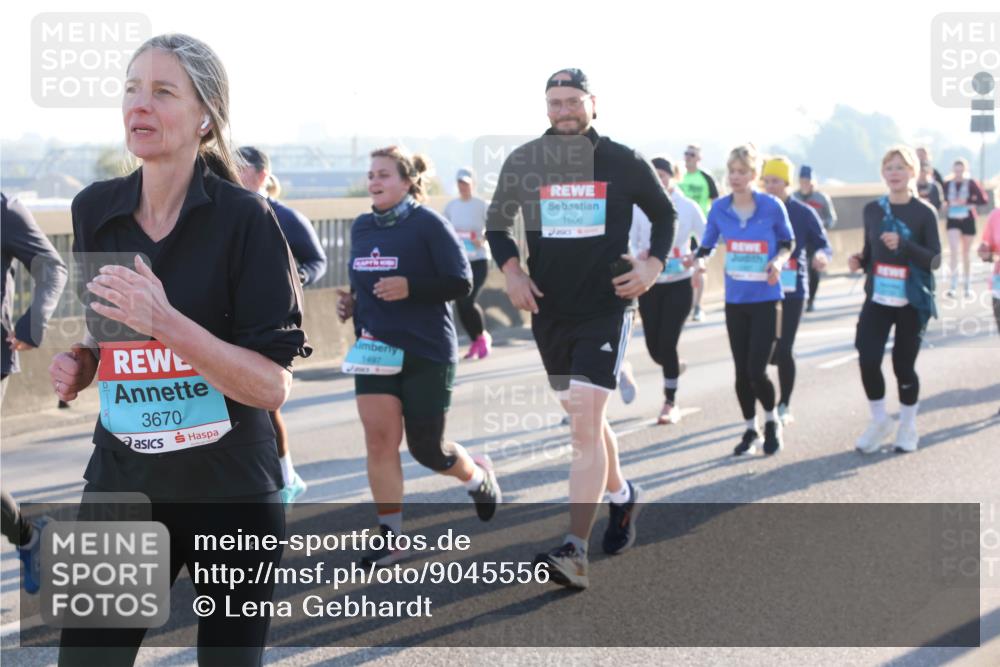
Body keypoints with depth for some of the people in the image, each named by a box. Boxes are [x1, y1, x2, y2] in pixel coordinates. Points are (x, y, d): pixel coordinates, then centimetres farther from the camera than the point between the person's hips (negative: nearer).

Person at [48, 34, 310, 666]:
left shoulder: (245, 218, -12)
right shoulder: (94, 210, 2)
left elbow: (273, 387, -17)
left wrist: (166, 323, -28)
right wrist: (81, 362, -3)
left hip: (232, 494, -3)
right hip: (121, 484, 4)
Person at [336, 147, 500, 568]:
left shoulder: (428, 224, -9)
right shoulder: (361, 228, 9)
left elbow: (461, 283, -11)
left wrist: (410, 288, -24)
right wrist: (351, 302, 2)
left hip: (427, 352, -5)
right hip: (375, 349, 5)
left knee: (426, 448, 4)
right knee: (379, 440, -6)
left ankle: (478, 476, 37)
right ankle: (391, 537, 2)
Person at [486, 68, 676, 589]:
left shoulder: (624, 163, -3)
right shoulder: (523, 162, 1)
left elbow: (664, 214, 12)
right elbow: (497, 223, 13)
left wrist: (653, 264, -4)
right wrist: (511, 271, -4)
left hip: (605, 308, -4)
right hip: (549, 309, 4)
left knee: (586, 425, -14)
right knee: (584, 418, 17)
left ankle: (574, 552, -17)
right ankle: (622, 496, 44)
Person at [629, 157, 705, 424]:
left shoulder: (688, 207, -5)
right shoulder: (638, 207, -3)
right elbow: (629, 241, 1)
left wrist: (695, 257, -19)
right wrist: (638, 254, -21)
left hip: (679, 283, -2)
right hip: (649, 284, 2)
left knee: (667, 343, -9)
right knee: (654, 347, 3)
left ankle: (670, 404, 6)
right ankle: (674, 367, 41)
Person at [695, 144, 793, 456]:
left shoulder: (772, 206, -10)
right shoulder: (719, 208, -3)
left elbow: (787, 243, 4)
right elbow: (706, 246, 6)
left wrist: (779, 261, -15)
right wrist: (699, 262, -15)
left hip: (766, 299, -3)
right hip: (735, 300, 3)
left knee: (756, 370, -8)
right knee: (741, 371, 9)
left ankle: (772, 422, 19)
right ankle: (751, 429, 29)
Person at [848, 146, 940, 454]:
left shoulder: (924, 212, -6)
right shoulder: (872, 209, 5)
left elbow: (935, 259, -9)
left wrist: (903, 245, -23)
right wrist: (859, 261, -6)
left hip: (913, 302, -3)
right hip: (878, 298, 3)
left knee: (904, 365, 3)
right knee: (868, 360, -12)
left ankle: (908, 427, 25)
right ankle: (879, 421, 11)